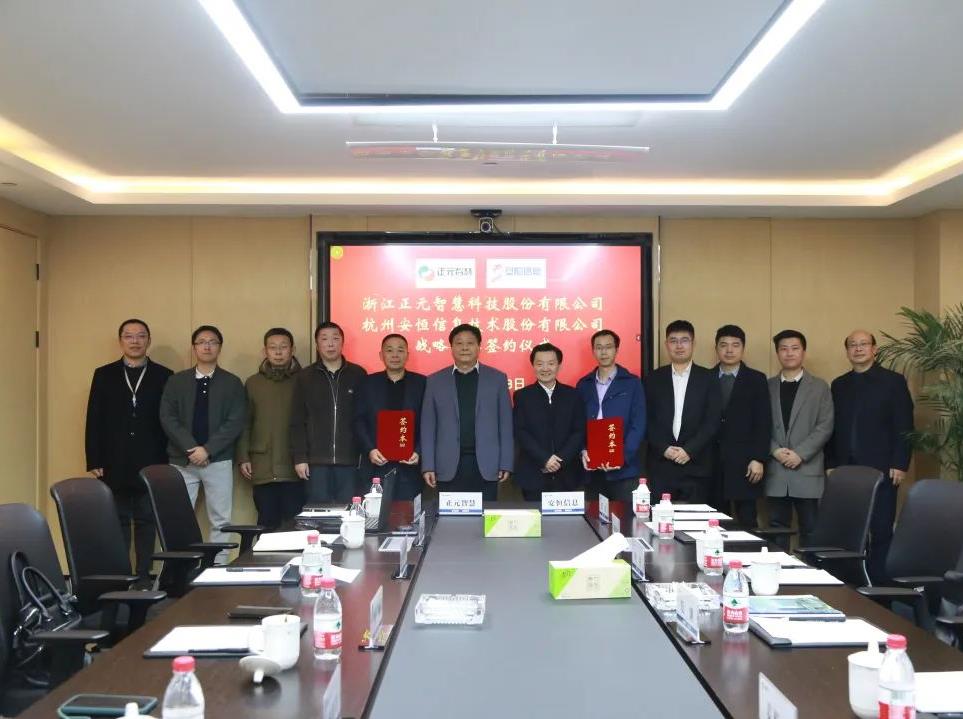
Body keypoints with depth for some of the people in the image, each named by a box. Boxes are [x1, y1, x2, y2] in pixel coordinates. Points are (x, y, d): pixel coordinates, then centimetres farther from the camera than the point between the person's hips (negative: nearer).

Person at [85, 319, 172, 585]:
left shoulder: (164, 376, 4)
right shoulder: (104, 375, 7)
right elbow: (94, 421, 4)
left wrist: (168, 462, -4)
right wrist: (94, 462, -2)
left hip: (151, 465, -1)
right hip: (114, 464, 1)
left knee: (146, 522, 5)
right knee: (117, 521, 6)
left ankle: (143, 577, 11)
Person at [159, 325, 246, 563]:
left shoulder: (232, 383, 6)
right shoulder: (176, 381, 9)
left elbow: (235, 422, -4)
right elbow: (167, 418, 0)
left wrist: (207, 450, -13)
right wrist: (191, 448, -13)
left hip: (218, 460, -1)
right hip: (182, 460, 1)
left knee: (220, 520, 1)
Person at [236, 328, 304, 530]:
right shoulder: (253, 383, 11)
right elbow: (245, 424, 11)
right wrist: (243, 458, 4)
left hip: (294, 468, -2)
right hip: (263, 469, 2)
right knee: (267, 523, 5)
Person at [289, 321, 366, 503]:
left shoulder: (358, 375, 5)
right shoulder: (304, 377, 6)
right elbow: (297, 422, 5)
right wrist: (299, 457, -2)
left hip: (350, 460, 0)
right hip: (316, 461, 0)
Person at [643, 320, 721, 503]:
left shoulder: (708, 379, 5)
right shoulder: (654, 379, 9)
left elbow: (712, 421, -2)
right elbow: (647, 421, 4)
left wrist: (689, 450, -11)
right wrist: (663, 448, -9)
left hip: (696, 466, -1)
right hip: (661, 466, 1)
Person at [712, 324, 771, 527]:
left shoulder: (756, 380, 5)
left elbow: (763, 423, 0)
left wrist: (758, 459, -8)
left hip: (744, 463, -1)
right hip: (712, 462, 1)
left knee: (747, 522, -1)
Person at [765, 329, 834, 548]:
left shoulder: (819, 387, 6)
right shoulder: (768, 386, 10)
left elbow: (825, 427, -2)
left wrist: (800, 453, -12)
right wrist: (775, 450, -10)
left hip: (808, 470, -1)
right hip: (775, 472, 1)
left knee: (810, 530, 2)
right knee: (777, 529, 5)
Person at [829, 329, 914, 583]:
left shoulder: (893, 381, 1)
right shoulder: (839, 385, 13)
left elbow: (904, 427, -3)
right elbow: (833, 428, 12)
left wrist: (900, 464, -10)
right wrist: (830, 464, 7)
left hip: (881, 470, -3)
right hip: (846, 471, 3)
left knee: (881, 530, -1)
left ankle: (879, 582, 6)